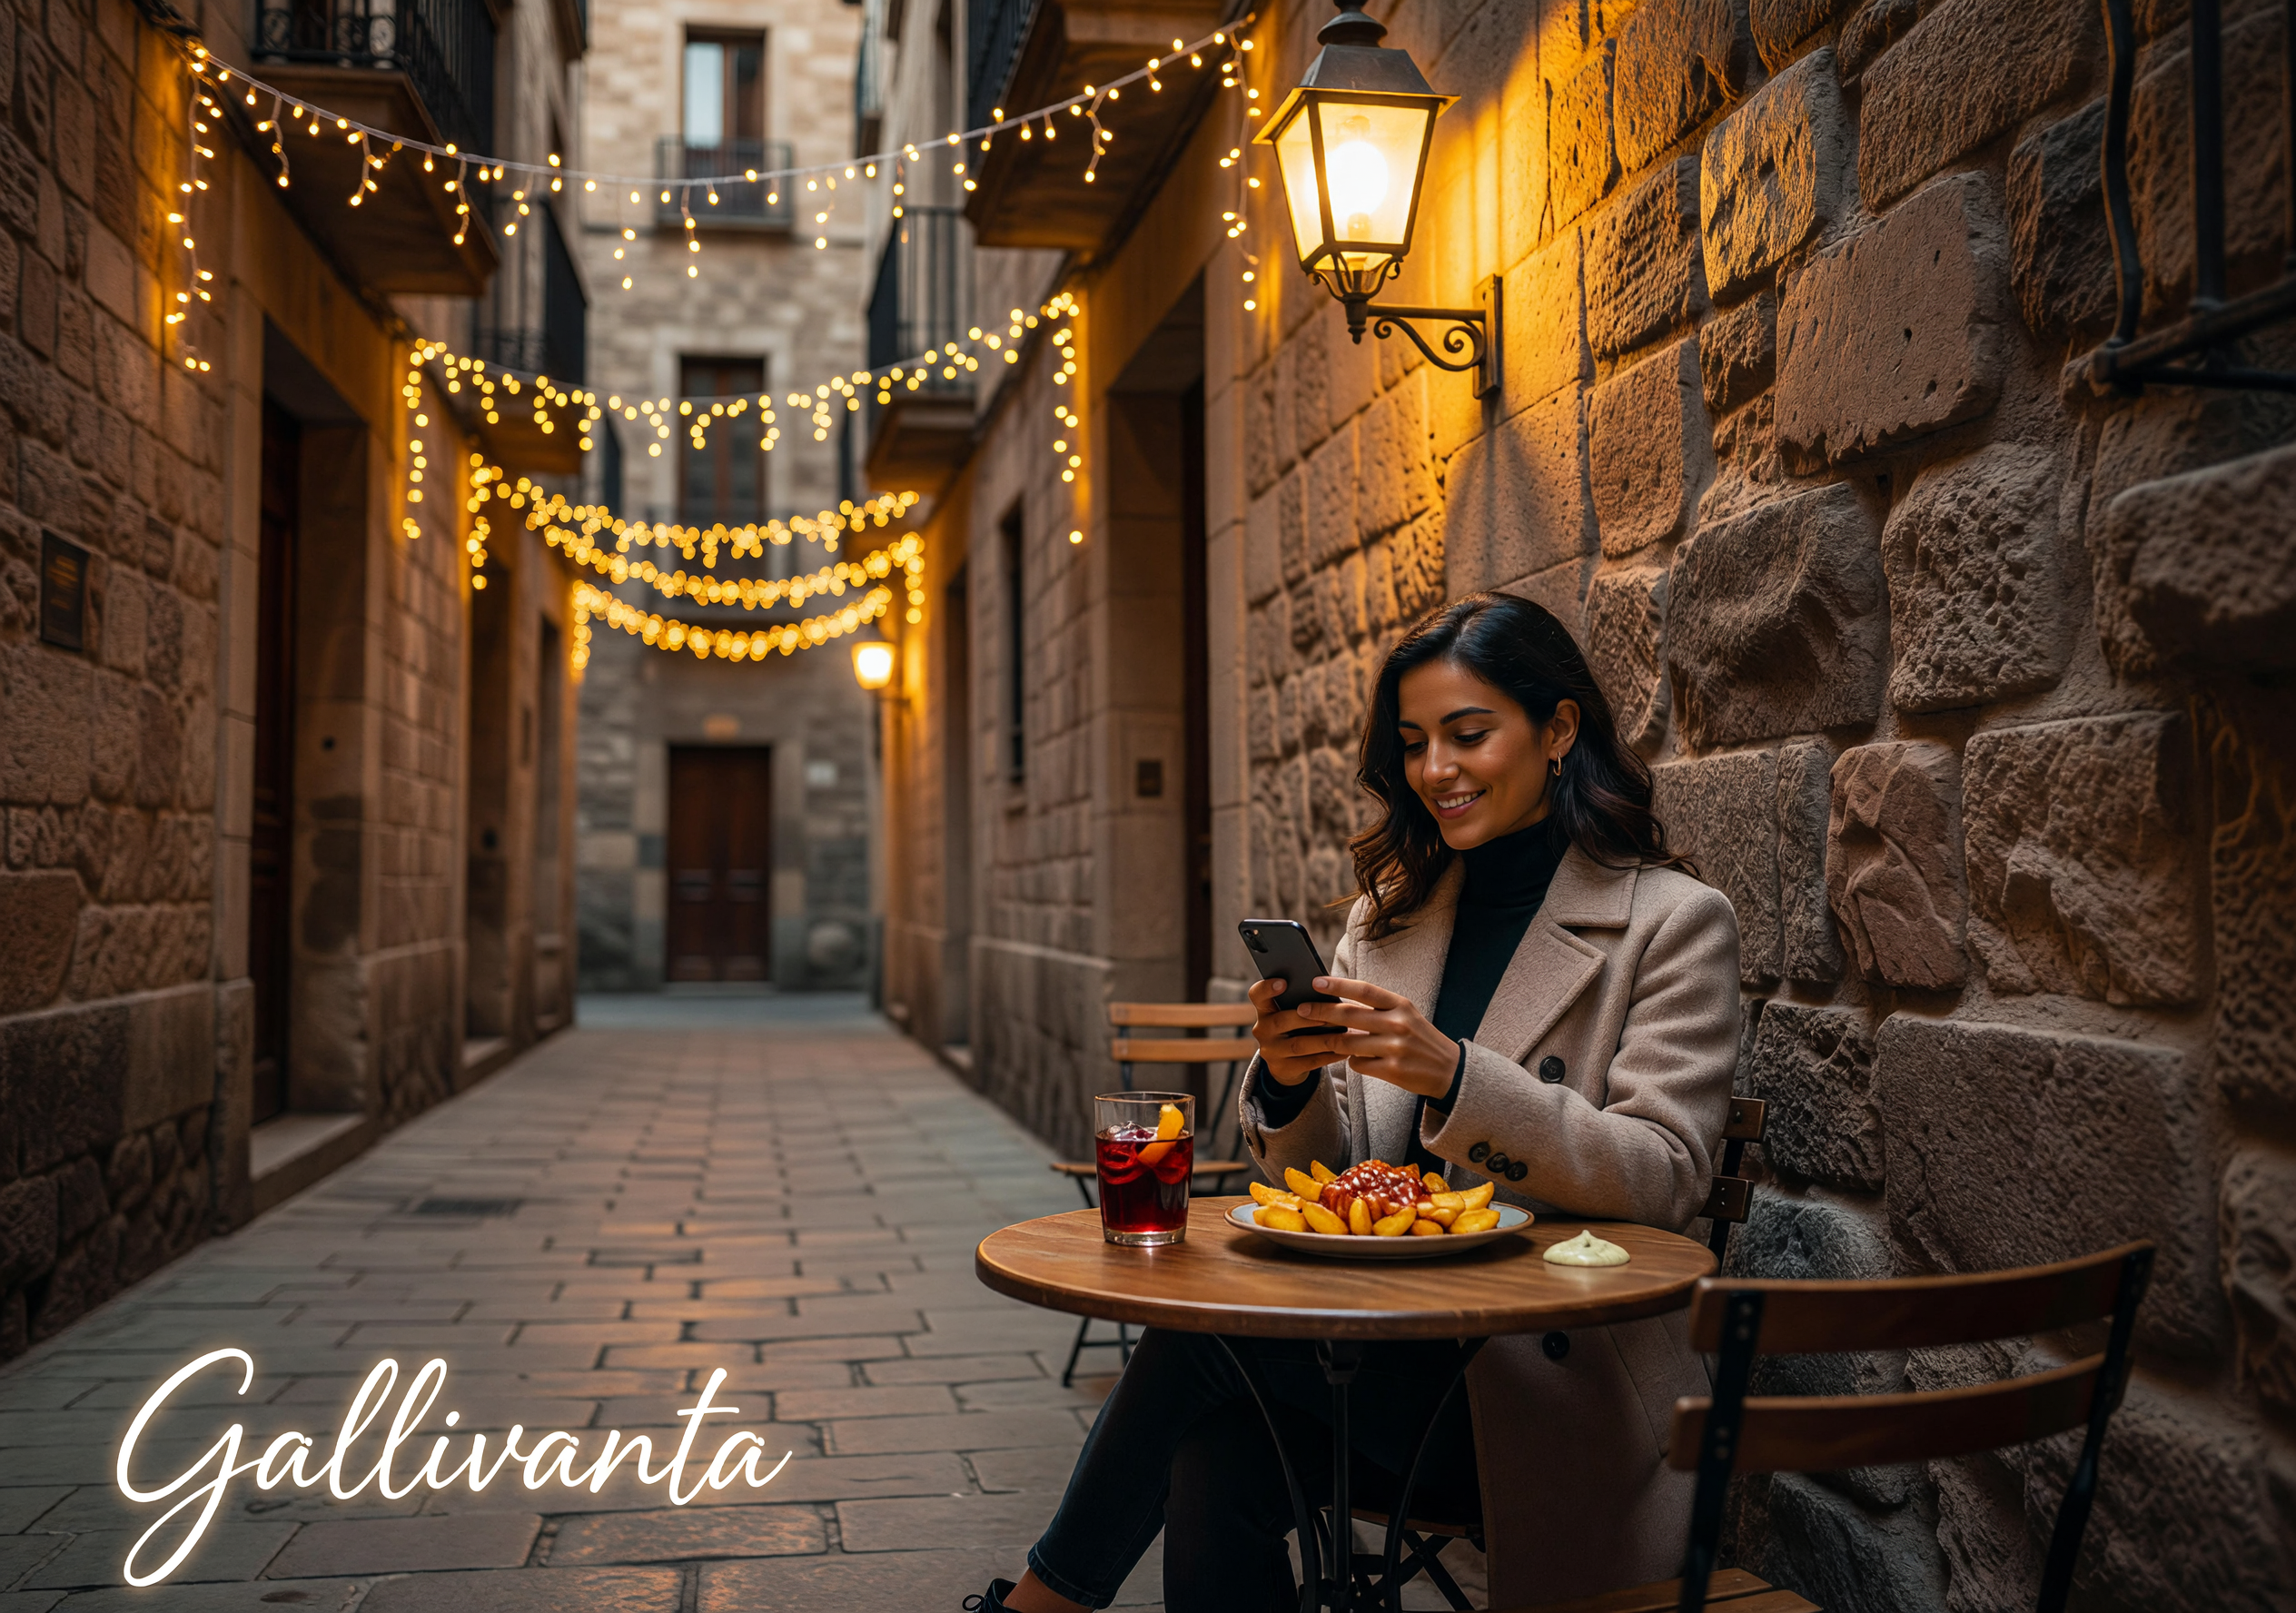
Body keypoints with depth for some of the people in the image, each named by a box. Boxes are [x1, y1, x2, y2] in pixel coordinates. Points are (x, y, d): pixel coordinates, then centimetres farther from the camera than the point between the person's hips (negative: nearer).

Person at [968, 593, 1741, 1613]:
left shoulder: (1675, 922, -3)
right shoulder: (1391, 914, 12)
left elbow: (1665, 1180, -12)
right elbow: (1331, 1174, 11)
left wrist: (1452, 1075, -25)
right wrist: (1288, 1081, -12)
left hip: (1549, 1378, -4)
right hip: (1386, 1341, 4)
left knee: (1212, 1324, -23)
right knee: (1215, 1461, -28)